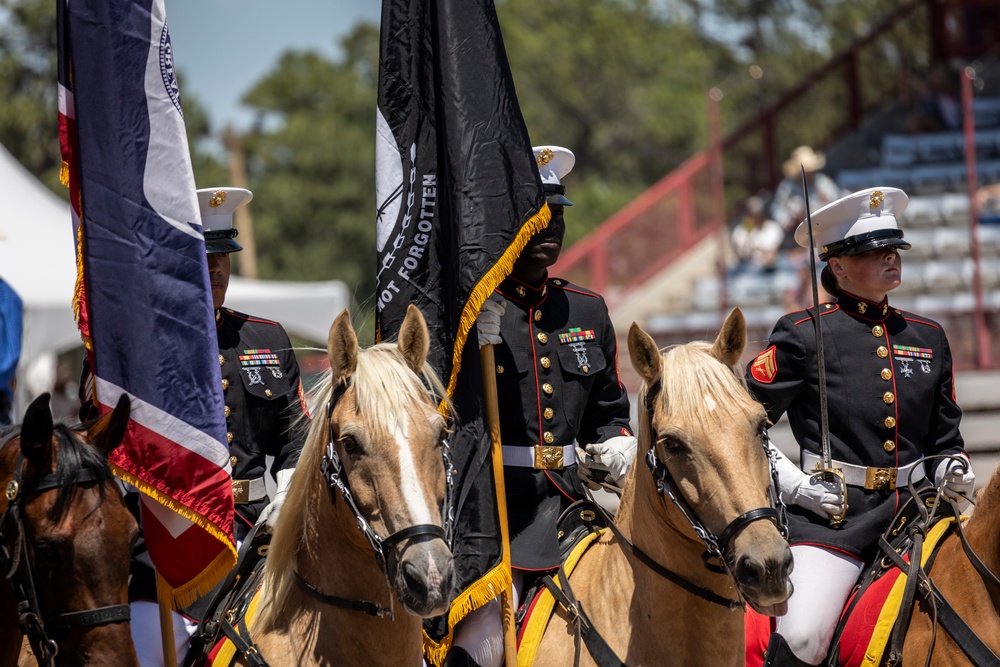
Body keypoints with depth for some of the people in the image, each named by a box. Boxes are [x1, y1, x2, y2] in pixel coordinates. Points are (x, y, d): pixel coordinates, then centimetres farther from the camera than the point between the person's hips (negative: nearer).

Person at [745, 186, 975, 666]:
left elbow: (944, 438, 25)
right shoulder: (803, 336, 1)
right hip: (828, 515, -5)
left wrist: (953, 471, 3)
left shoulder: (928, 337, 16)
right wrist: (795, 485, -8)